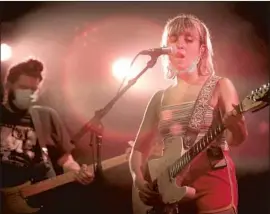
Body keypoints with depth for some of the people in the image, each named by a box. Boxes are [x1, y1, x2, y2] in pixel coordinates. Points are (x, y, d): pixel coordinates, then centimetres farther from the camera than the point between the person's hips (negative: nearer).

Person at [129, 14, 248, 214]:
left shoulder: (220, 86, 0)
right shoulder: (159, 98, 10)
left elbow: (238, 137, -13)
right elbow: (140, 148, 13)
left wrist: (234, 125, -35)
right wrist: (138, 178, -4)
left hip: (213, 179, -3)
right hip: (171, 185, 4)